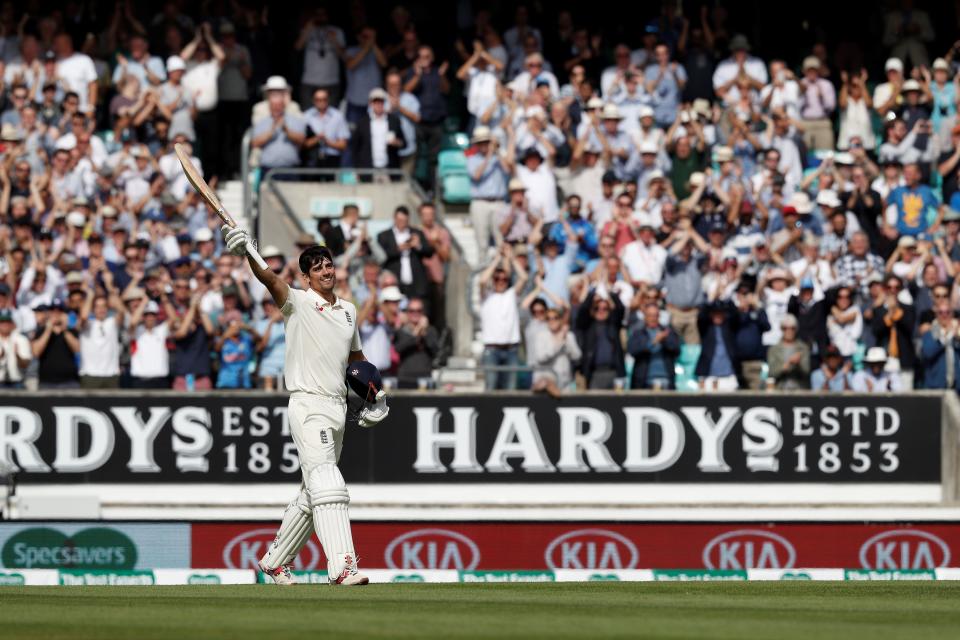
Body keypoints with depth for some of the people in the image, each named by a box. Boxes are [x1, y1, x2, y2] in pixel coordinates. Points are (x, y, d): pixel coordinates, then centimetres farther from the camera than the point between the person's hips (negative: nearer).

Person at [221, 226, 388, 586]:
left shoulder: (348, 311, 15)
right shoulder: (297, 303, -4)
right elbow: (270, 280, -23)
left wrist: (373, 394, 17)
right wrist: (248, 255, -41)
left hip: (338, 407, 7)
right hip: (308, 405, -7)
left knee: (312, 494, 14)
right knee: (327, 485, -21)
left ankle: (275, 561, 28)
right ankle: (341, 566, -32)